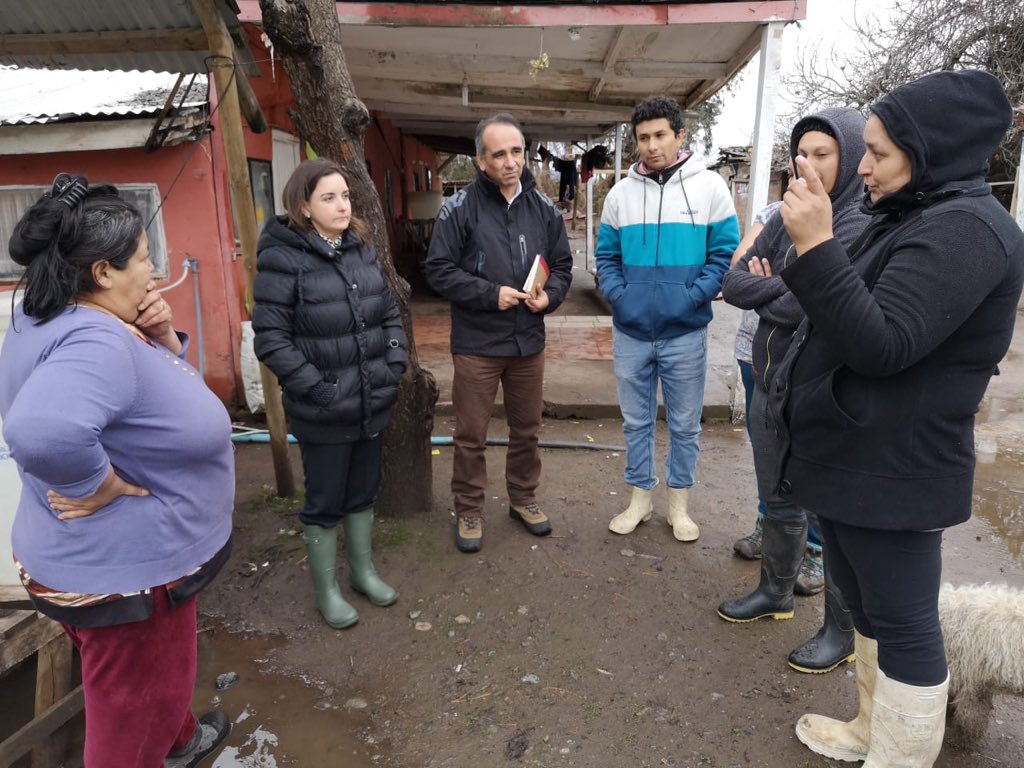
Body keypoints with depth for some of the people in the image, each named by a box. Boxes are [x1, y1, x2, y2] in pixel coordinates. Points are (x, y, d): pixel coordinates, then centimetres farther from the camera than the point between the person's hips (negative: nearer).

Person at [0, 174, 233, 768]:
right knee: (133, 720, 15)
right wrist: (104, 485, -32)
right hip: (123, 572, -11)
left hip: (113, 559, 11)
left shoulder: (69, 323, 3)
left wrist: (163, 338, -7)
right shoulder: (96, 342, -31)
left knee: (157, 682, 35)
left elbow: (152, 382, 12)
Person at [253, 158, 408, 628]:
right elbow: (270, 338, -16)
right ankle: (326, 590, 30)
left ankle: (363, 571, 40)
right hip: (322, 411, -6)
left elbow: (389, 313, 14)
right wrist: (315, 387, -20)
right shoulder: (283, 259, -13)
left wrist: (395, 363, 2)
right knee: (325, 501, 10)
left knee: (364, 491, 20)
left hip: (371, 402, 6)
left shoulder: (362, 250, 7)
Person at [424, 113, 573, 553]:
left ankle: (523, 499, 37)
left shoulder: (543, 208, 5)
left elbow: (562, 265, 12)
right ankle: (468, 510, 25)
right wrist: (491, 294, -18)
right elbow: (438, 269, -10)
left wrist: (550, 295, -9)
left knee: (526, 430, 17)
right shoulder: (460, 208, -8)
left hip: (529, 343, 4)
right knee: (471, 435, 6)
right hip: (476, 344, -4)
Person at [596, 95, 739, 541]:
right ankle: (640, 497, 30)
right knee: (636, 421, 13)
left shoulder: (709, 186, -1)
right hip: (630, 331, 2)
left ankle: (679, 504, 27)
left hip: (686, 333, -2)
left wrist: (693, 297, -15)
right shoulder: (620, 193, 6)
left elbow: (725, 253, -3)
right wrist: (617, 294, -7)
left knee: (685, 424, 10)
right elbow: (606, 256, 10)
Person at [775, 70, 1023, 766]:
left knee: (903, 622, 5)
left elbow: (882, 344, -27)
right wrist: (813, 246, 7)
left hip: (894, 472, -11)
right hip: (856, 458, 11)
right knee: (866, 605, 22)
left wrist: (816, 246, -29)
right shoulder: (915, 217, 14)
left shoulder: (965, 229, -18)